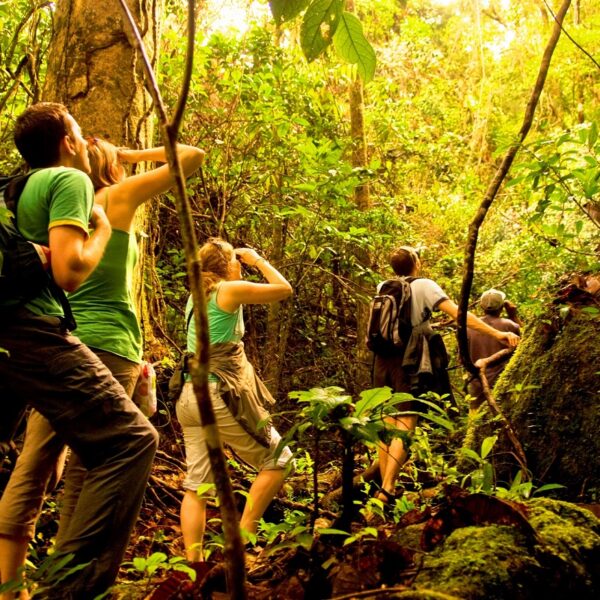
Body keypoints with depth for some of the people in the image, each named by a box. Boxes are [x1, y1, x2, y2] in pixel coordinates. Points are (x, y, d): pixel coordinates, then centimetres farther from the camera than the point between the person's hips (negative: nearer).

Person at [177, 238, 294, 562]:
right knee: (278, 459, 7)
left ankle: (192, 562, 3)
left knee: (196, 484, 7)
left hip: (190, 396, 8)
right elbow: (284, 289, -1)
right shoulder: (230, 290, -6)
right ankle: (243, 536, 2)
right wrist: (257, 259, 10)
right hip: (221, 396, -8)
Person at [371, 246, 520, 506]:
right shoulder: (423, 286, -2)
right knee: (405, 426, -6)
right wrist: (496, 333, -15)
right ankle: (386, 490, -17)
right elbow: (457, 312, -12)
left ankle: (386, 487, 13)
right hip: (407, 363, -5)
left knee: (387, 425, 10)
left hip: (383, 361, 5)